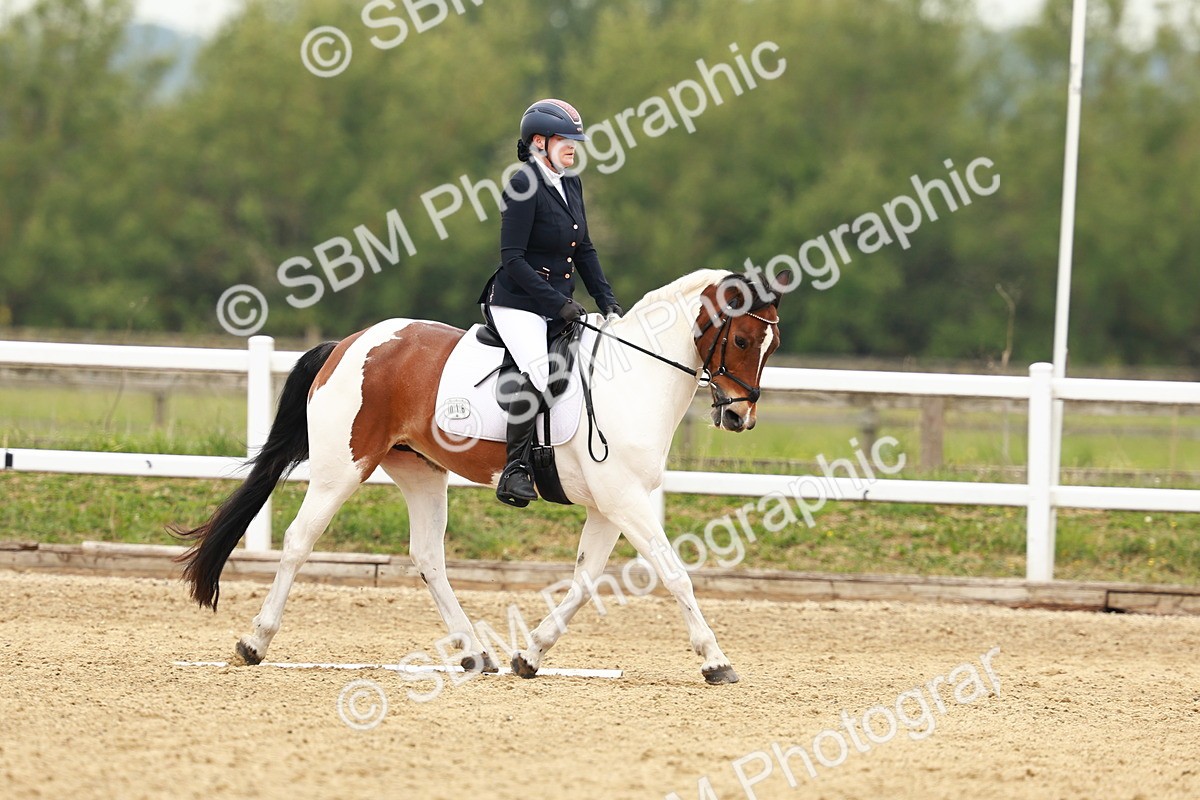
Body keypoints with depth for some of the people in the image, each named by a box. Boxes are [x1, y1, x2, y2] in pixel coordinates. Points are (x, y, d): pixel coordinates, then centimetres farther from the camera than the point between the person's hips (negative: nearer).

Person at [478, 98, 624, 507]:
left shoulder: (570, 183, 11)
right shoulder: (524, 187, -14)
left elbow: (584, 250, 18)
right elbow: (513, 259, -18)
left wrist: (607, 301, 7)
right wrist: (559, 303, -21)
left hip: (558, 304, 9)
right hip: (517, 303, -9)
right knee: (540, 370, -31)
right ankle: (515, 470, -28)